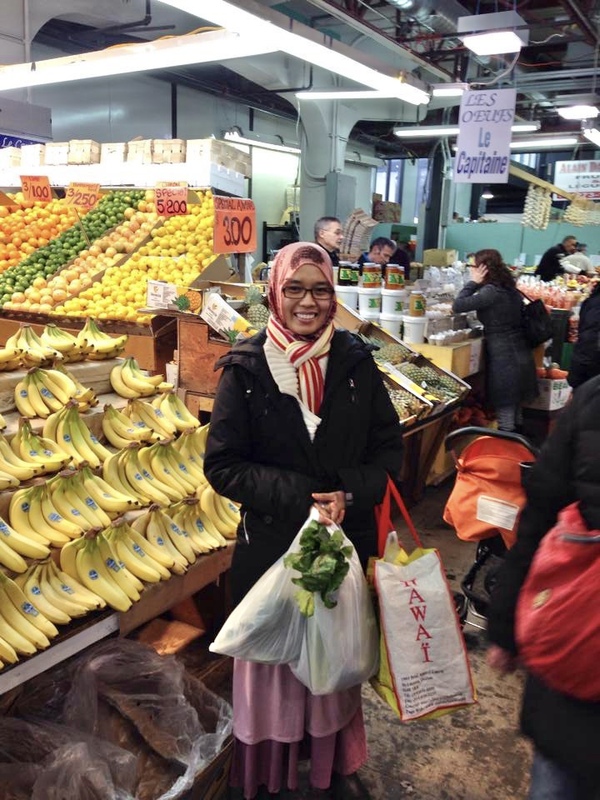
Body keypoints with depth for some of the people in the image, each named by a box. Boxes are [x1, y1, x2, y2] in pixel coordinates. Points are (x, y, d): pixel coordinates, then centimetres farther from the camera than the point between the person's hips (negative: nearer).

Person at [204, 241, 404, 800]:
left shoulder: (356, 363, -2)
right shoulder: (245, 370, -9)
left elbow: (389, 450, 3)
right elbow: (222, 465, -8)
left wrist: (349, 494, -15)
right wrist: (299, 496, -18)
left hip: (348, 539, 2)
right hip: (271, 541, -2)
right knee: (274, 657, 12)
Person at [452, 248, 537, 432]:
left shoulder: (491, 291, -17)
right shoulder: (509, 288, 10)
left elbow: (457, 306, -19)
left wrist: (473, 282, -10)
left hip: (504, 358, -9)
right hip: (519, 355, 9)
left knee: (505, 412, -1)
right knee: (515, 410, 19)